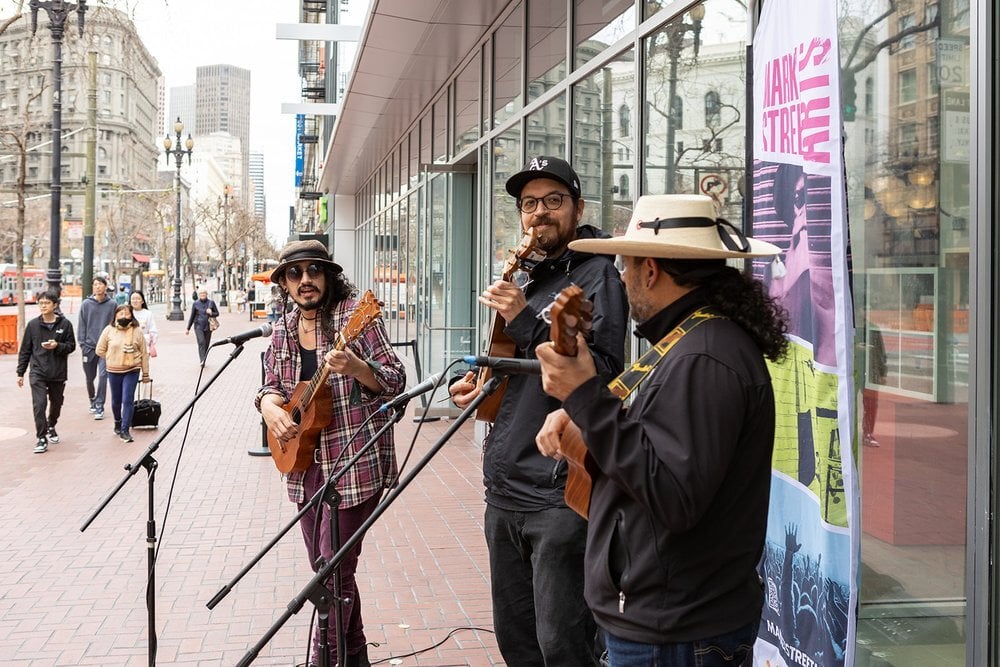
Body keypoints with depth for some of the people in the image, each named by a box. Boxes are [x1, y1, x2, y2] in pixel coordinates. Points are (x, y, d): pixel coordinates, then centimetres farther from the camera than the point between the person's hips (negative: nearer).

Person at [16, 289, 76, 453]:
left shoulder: (65, 324, -2)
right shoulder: (33, 325, 0)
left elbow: (71, 346, 2)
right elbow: (25, 351, 6)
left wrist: (57, 346, -19)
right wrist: (20, 373, 6)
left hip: (58, 373, 1)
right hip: (38, 373, -1)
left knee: (56, 403, 15)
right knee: (39, 404, -12)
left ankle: (51, 427, 42)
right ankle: (42, 438, -6)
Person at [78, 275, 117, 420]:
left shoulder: (112, 304, 0)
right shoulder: (86, 304, 2)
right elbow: (81, 325, 4)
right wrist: (82, 344, -2)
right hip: (89, 347, 2)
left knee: (102, 375, -11)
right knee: (89, 377, 12)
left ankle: (99, 406, -5)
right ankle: (92, 401, 34)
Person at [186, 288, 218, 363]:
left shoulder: (211, 302, 3)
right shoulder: (195, 303, 2)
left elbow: (217, 313, 9)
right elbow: (192, 316, 8)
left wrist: (211, 313, -15)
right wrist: (188, 329, 10)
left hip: (208, 327, 2)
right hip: (198, 326, -2)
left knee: (206, 344, 4)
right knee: (201, 342, -18)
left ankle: (203, 360, 17)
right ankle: (202, 361, -23)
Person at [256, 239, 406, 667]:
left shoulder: (355, 315, -11)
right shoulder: (283, 329, 8)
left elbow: (395, 381, -13)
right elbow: (272, 386, 15)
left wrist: (354, 367, -32)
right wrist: (270, 406, -7)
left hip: (354, 462, -7)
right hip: (306, 463, 7)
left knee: (334, 571, -5)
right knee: (323, 568, 16)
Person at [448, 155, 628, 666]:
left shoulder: (596, 275, -7)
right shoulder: (528, 283, 19)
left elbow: (603, 375, -19)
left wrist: (527, 322, -21)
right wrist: (481, 386, 8)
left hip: (560, 495, -9)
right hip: (504, 493, 9)